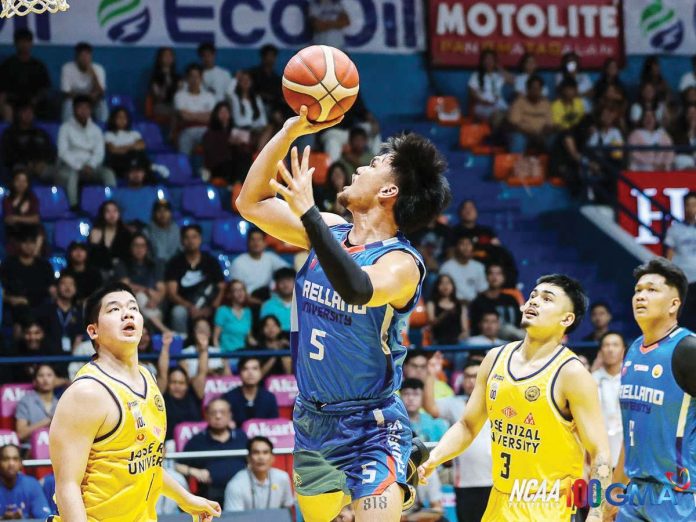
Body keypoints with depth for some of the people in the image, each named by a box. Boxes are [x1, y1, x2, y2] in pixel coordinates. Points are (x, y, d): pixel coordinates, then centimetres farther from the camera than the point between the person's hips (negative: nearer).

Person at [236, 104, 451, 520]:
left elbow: (358, 290, -41)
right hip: (313, 419, 7)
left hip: (371, 426, -7)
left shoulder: (401, 263, -19)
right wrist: (291, 131, -6)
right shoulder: (330, 231, 1)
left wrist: (308, 212, -43)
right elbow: (251, 203, 4)